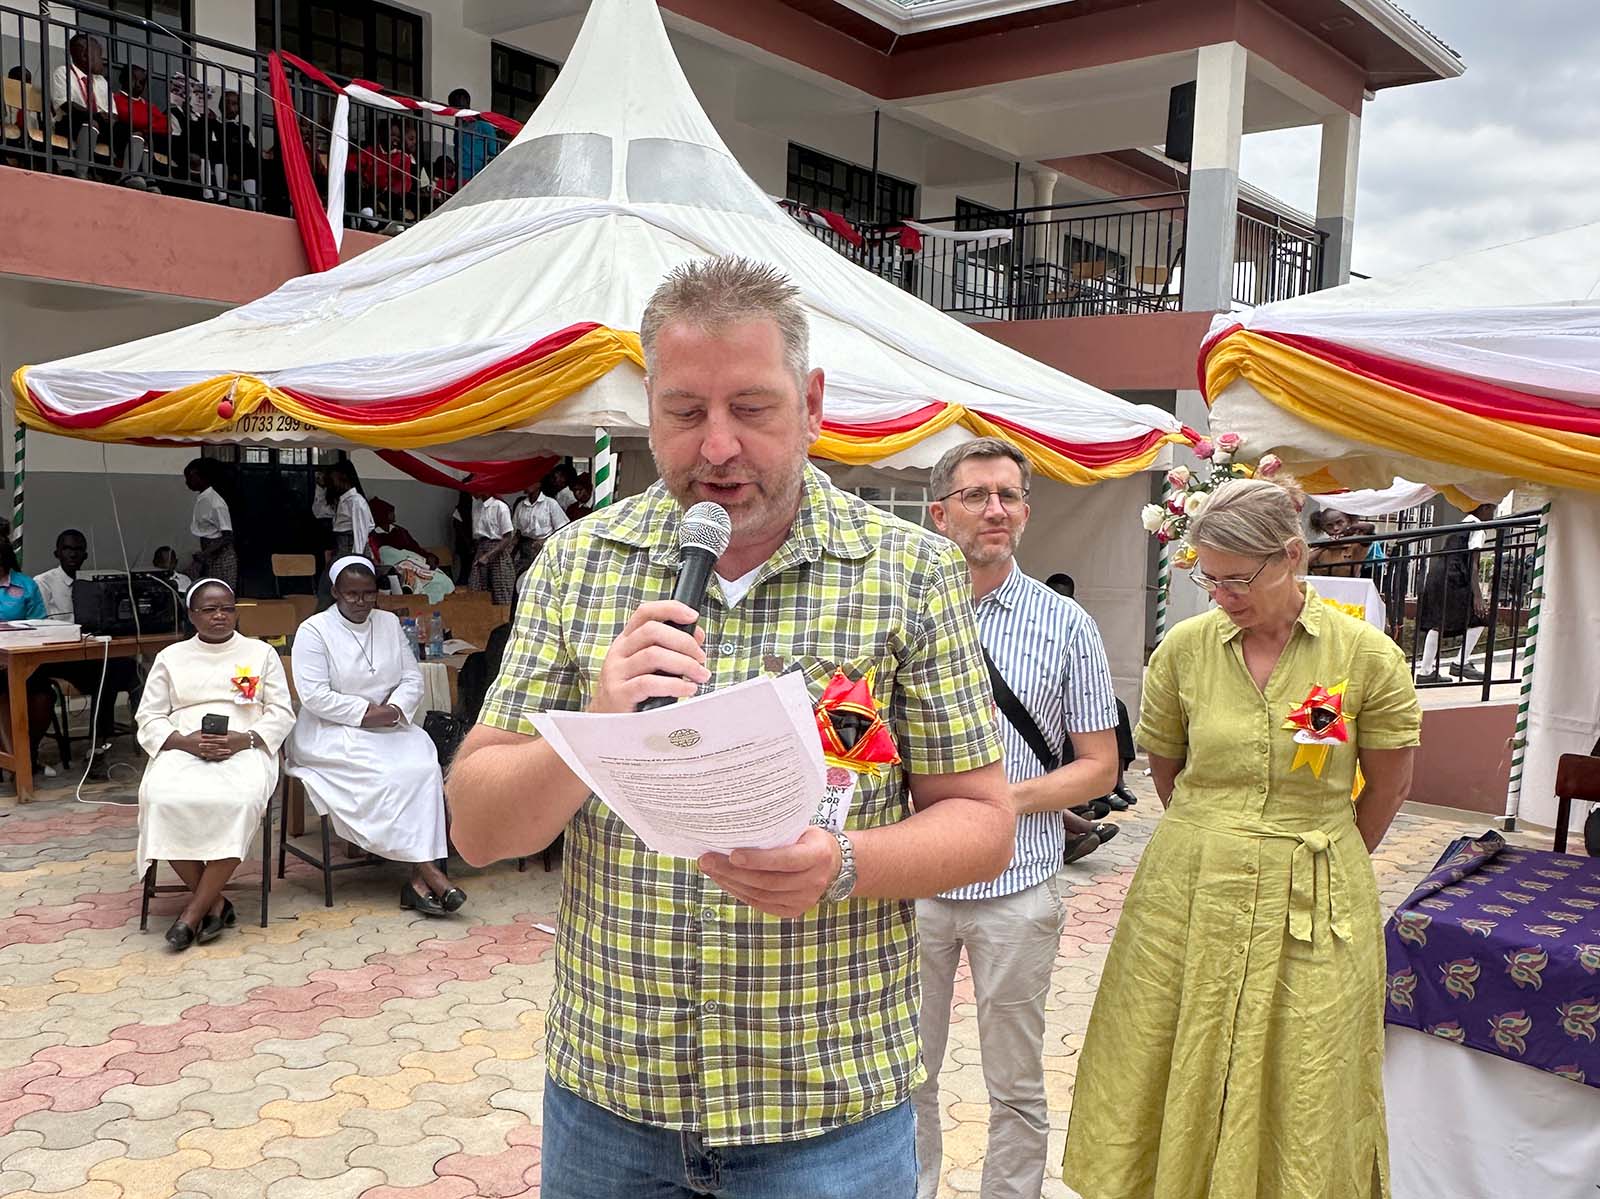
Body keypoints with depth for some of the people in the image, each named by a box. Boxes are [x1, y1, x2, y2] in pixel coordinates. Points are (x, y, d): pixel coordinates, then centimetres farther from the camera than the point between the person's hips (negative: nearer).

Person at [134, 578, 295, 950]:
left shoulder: (261, 653, 15)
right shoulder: (171, 657, 18)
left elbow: (281, 713, 9)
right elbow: (149, 718, 12)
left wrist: (244, 739, -10)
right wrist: (185, 741, -9)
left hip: (244, 749, -1)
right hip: (182, 749, 2)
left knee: (240, 800, -36)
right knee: (163, 800, -33)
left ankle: (195, 910, -25)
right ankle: (214, 903, -20)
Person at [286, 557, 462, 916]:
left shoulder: (389, 623, 12)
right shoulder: (313, 631, -3)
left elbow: (413, 678, 10)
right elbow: (315, 696, -13)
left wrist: (394, 708, -11)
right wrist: (367, 712, -16)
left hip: (389, 727, 4)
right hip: (332, 732, -4)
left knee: (424, 766, -27)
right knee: (384, 775, -31)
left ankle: (419, 878, -32)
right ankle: (428, 872, -24)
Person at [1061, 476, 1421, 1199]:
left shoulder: (1367, 656, -7)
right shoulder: (1185, 647, -2)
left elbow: (1389, 787, 5)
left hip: (1312, 913, -1)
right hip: (1186, 896, 2)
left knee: (1301, 1111, 8)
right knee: (1166, 1092, 9)